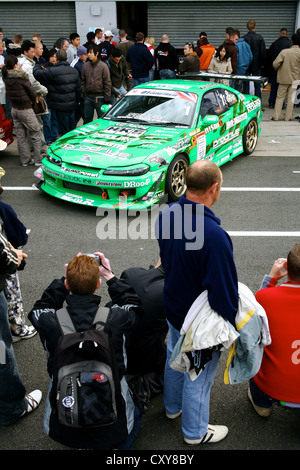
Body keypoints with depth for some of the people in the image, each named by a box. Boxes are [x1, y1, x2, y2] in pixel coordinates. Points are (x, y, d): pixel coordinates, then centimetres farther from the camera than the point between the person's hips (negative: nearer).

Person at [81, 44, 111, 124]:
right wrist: (83, 94, 7)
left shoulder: (103, 66, -6)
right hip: (88, 97, 4)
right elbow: (83, 81, 12)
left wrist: (107, 98, -10)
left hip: (99, 97, -4)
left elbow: (107, 83, -6)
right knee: (87, 118, 10)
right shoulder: (86, 65, 6)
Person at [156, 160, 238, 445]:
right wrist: (233, 325, -11)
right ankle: (195, 432, 41)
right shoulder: (214, 236, -37)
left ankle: (172, 407, 55)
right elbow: (224, 291, -28)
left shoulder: (166, 215, -12)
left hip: (172, 309, 7)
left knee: (174, 359, 29)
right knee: (198, 374, 16)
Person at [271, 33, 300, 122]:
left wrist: (277, 70, 8)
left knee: (280, 98, 9)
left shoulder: (284, 51, -9)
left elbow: (275, 64, -12)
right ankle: (288, 117, 8)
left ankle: (275, 116, 8)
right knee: (291, 98, 7)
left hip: (283, 78, 0)